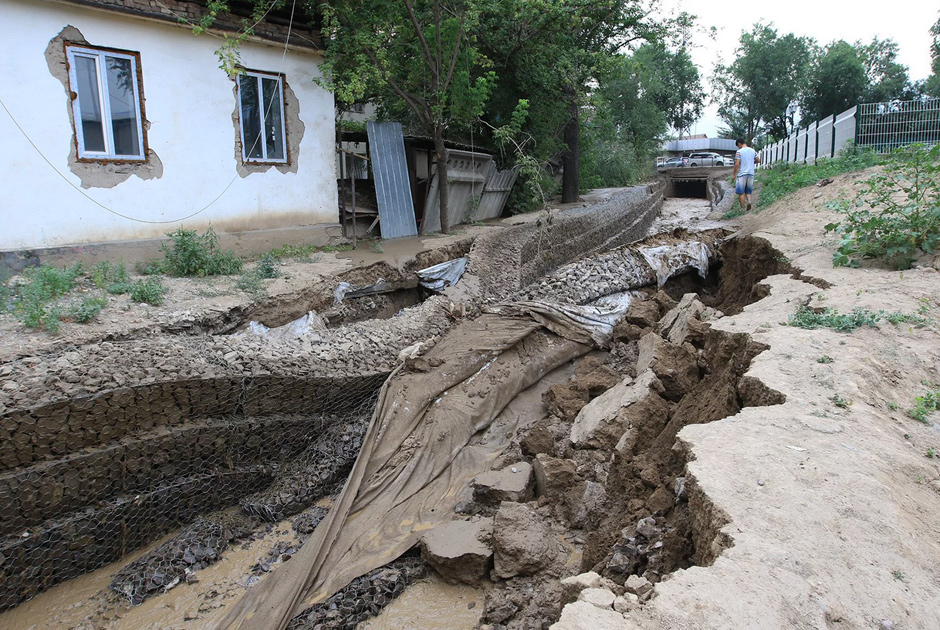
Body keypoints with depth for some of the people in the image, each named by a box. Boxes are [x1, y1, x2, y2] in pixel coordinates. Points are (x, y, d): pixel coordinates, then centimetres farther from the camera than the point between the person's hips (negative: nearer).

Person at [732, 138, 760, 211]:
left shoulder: (739, 151, -9)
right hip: (751, 174, 5)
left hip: (742, 174, -5)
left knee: (741, 192, 3)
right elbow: (758, 161, 14)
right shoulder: (753, 151, 8)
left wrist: (734, 175, -6)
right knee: (748, 191, 15)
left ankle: (742, 208, 4)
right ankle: (749, 201, -12)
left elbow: (737, 164, -14)